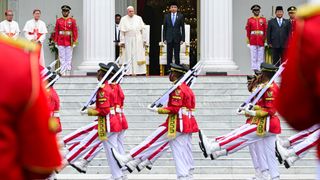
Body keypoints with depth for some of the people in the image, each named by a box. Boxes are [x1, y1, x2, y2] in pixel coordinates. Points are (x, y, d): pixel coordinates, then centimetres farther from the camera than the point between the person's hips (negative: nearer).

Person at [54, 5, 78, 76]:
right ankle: (63, 72, 2)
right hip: (61, 43, 1)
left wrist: (74, 42, -4)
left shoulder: (72, 21, 2)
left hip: (69, 42, -1)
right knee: (62, 58, 1)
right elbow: (56, 32, 6)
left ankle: (68, 72, 6)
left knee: (69, 58, 2)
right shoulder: (58, 21, 5)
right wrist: (56, 42, 3)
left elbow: (75, 31, 1)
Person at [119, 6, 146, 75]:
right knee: (130, 56, -2)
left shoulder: (138, 18, 6)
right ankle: (131, 71, -1)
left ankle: (139, 70, 4)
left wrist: (144, 40, 3)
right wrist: (122, 41, -5)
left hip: (138, 39, 1)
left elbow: (142, 30, 7)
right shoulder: (123, 19, 2)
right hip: (128, 40, -1)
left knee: (138, 55, 0)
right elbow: (122, 31, 0)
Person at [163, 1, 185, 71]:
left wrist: (182, 39, -3)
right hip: (169, 38, 1)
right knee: (169, 55, 2)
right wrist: (164, 39, 1)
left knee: (177, 55, 0)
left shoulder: (180, 16, 4)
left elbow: (183, 28, 3)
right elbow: (164, 28, 7)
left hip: (177, 38, -1)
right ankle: (169, 69, 6)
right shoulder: (166, 16, 7)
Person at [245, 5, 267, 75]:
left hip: (261, 42, 1)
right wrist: (248, 42, 2)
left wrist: (266, 41, 2)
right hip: (253, 42, -1)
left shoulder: (263, 20, 7)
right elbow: (248, 32, 6)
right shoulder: (250, 20, 6)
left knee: (261, 57, 1)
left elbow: (266, 31, 8)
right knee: (254, 57, -2)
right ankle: (255, 70, 0)